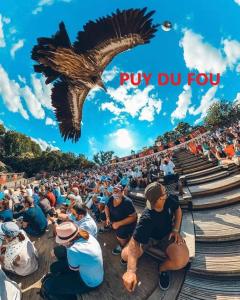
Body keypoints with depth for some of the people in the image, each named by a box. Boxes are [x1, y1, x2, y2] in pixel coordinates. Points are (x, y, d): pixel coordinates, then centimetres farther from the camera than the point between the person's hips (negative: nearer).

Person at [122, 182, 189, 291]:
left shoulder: (169, 200, -24)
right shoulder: (147, 218, -36)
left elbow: (177, 209, -1)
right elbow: (134, 240, -38)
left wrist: (176, 230, -12)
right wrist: (131, 270, -50)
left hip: (167, 235, 2)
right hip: (150, 237, -2)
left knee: (182, 261, -29)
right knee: (125, 255, -18)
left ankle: (163, 268, 7)